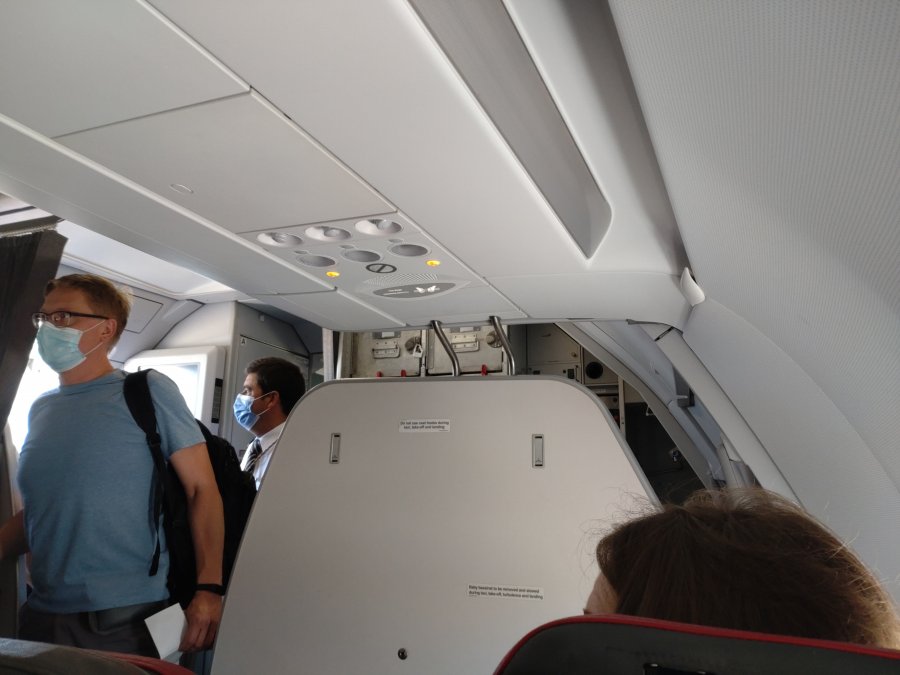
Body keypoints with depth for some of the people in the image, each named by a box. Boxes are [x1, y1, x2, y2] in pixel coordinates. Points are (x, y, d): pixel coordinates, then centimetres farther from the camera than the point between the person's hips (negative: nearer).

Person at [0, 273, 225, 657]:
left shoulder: (148, 393, -7)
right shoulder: (40, 410, 10)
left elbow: (202, 489, -10)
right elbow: (37, 511, 17)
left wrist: (209, 588, -19)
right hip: (42, 614, 6)